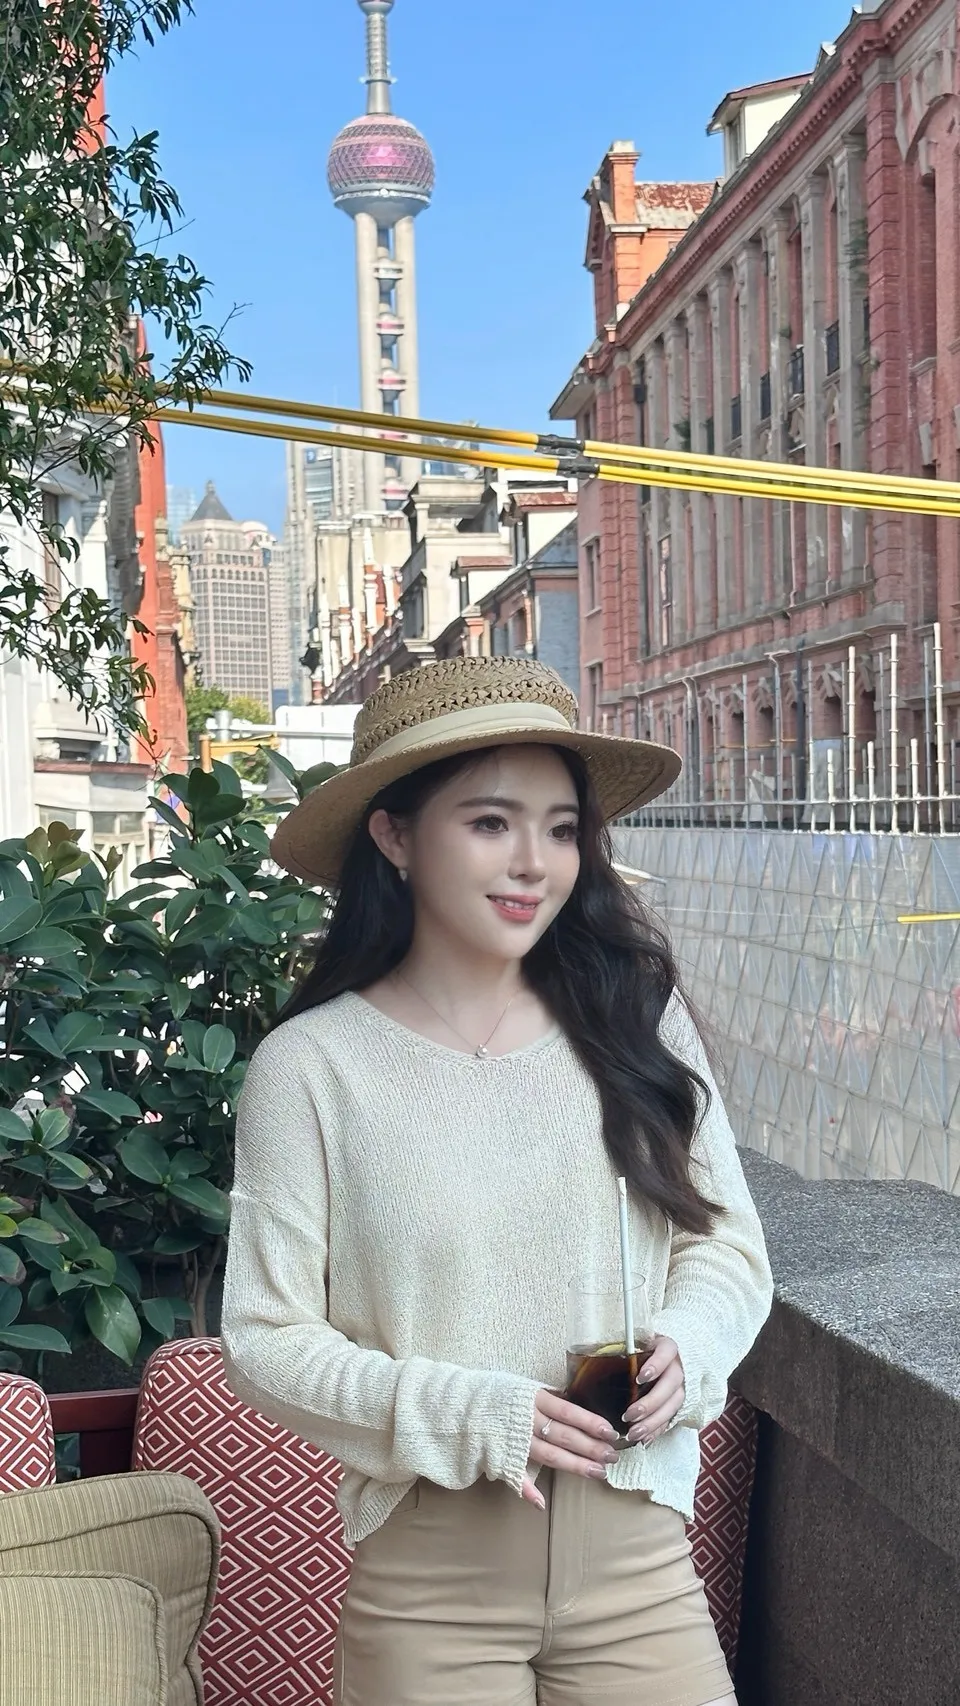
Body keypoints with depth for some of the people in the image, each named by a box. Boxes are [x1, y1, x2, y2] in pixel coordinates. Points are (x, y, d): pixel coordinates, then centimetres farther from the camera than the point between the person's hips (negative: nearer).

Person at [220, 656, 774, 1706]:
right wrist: (462, 1414, -19)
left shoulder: (638, 1020, -2)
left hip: (639, 1554, 2)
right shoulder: (308, 1066, -9)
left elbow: (727, 1241, 6)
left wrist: (687, 1345, -13)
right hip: (430, 1577, -2)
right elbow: (263, 1339, -7)